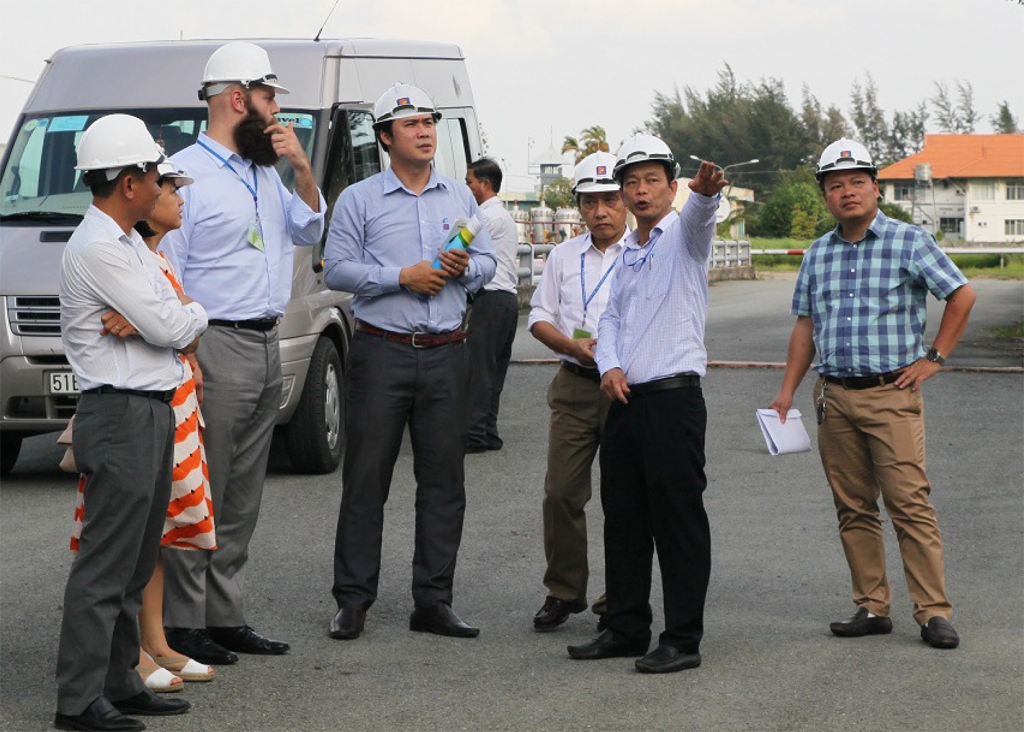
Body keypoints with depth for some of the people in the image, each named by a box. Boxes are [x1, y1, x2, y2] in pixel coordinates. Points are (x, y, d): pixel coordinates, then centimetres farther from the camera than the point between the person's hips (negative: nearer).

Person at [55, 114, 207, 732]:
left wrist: (174, 319, -5)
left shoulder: (128, 242, 17)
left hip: (155, 413, 10)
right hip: (122, 417, -10)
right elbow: (169, 326, -17)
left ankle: (120, 683, 22)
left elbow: (175, 323, 17)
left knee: (136, 565, 14)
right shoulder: (97, 249, -15)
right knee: (105, 565, -8)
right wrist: (195, 314, 3)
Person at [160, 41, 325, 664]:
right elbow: (166, 273, -12)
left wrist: (302, 168, 6)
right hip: (217, 346, -9)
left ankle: (226, 617, 18)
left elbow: (309, 231, 23)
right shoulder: (186, 174, -10)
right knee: (200, 492, -6)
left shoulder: (265, 172, 15)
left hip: (267, 347, 9)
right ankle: (183, 625, -1)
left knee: (243, 496, 12)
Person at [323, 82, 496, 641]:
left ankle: (433, 600, 9)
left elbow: (488, 262, 17)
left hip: (445, 354, 4)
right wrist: (402, 277, -12)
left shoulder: (460, 197, 15)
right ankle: (353, 600, 3)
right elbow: (336, 269, -4)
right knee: (366, 478, -3)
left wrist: (465, 267, -6)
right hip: (382, 351, -4)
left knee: (444, 480, 3)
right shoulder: (359, 199, 3)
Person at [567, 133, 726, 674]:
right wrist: (609, 366, 1)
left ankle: (683, 640, 0)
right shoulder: (627, 254, 19)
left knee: (679, 522, -4)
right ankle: (626, 628, 22)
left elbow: (699, 217, -26)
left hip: (673, 400, -8)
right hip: (624, 401, 8)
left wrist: (705, 191, -51)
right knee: (623, 520, 12)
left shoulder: (682, 235, -3)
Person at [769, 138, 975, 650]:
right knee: (853, 508, 6)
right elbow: (805, 326, 18)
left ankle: (933, 612, -7)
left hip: (891, 394, -5)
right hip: (834, 396, 5)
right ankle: (871, 607, 12)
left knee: (909, 503, -10)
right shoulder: (818, 254, 13)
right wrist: (787, 392, 12)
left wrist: (933, 358, -2)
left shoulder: (909, 242, -1)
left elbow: (962, 295, 1)